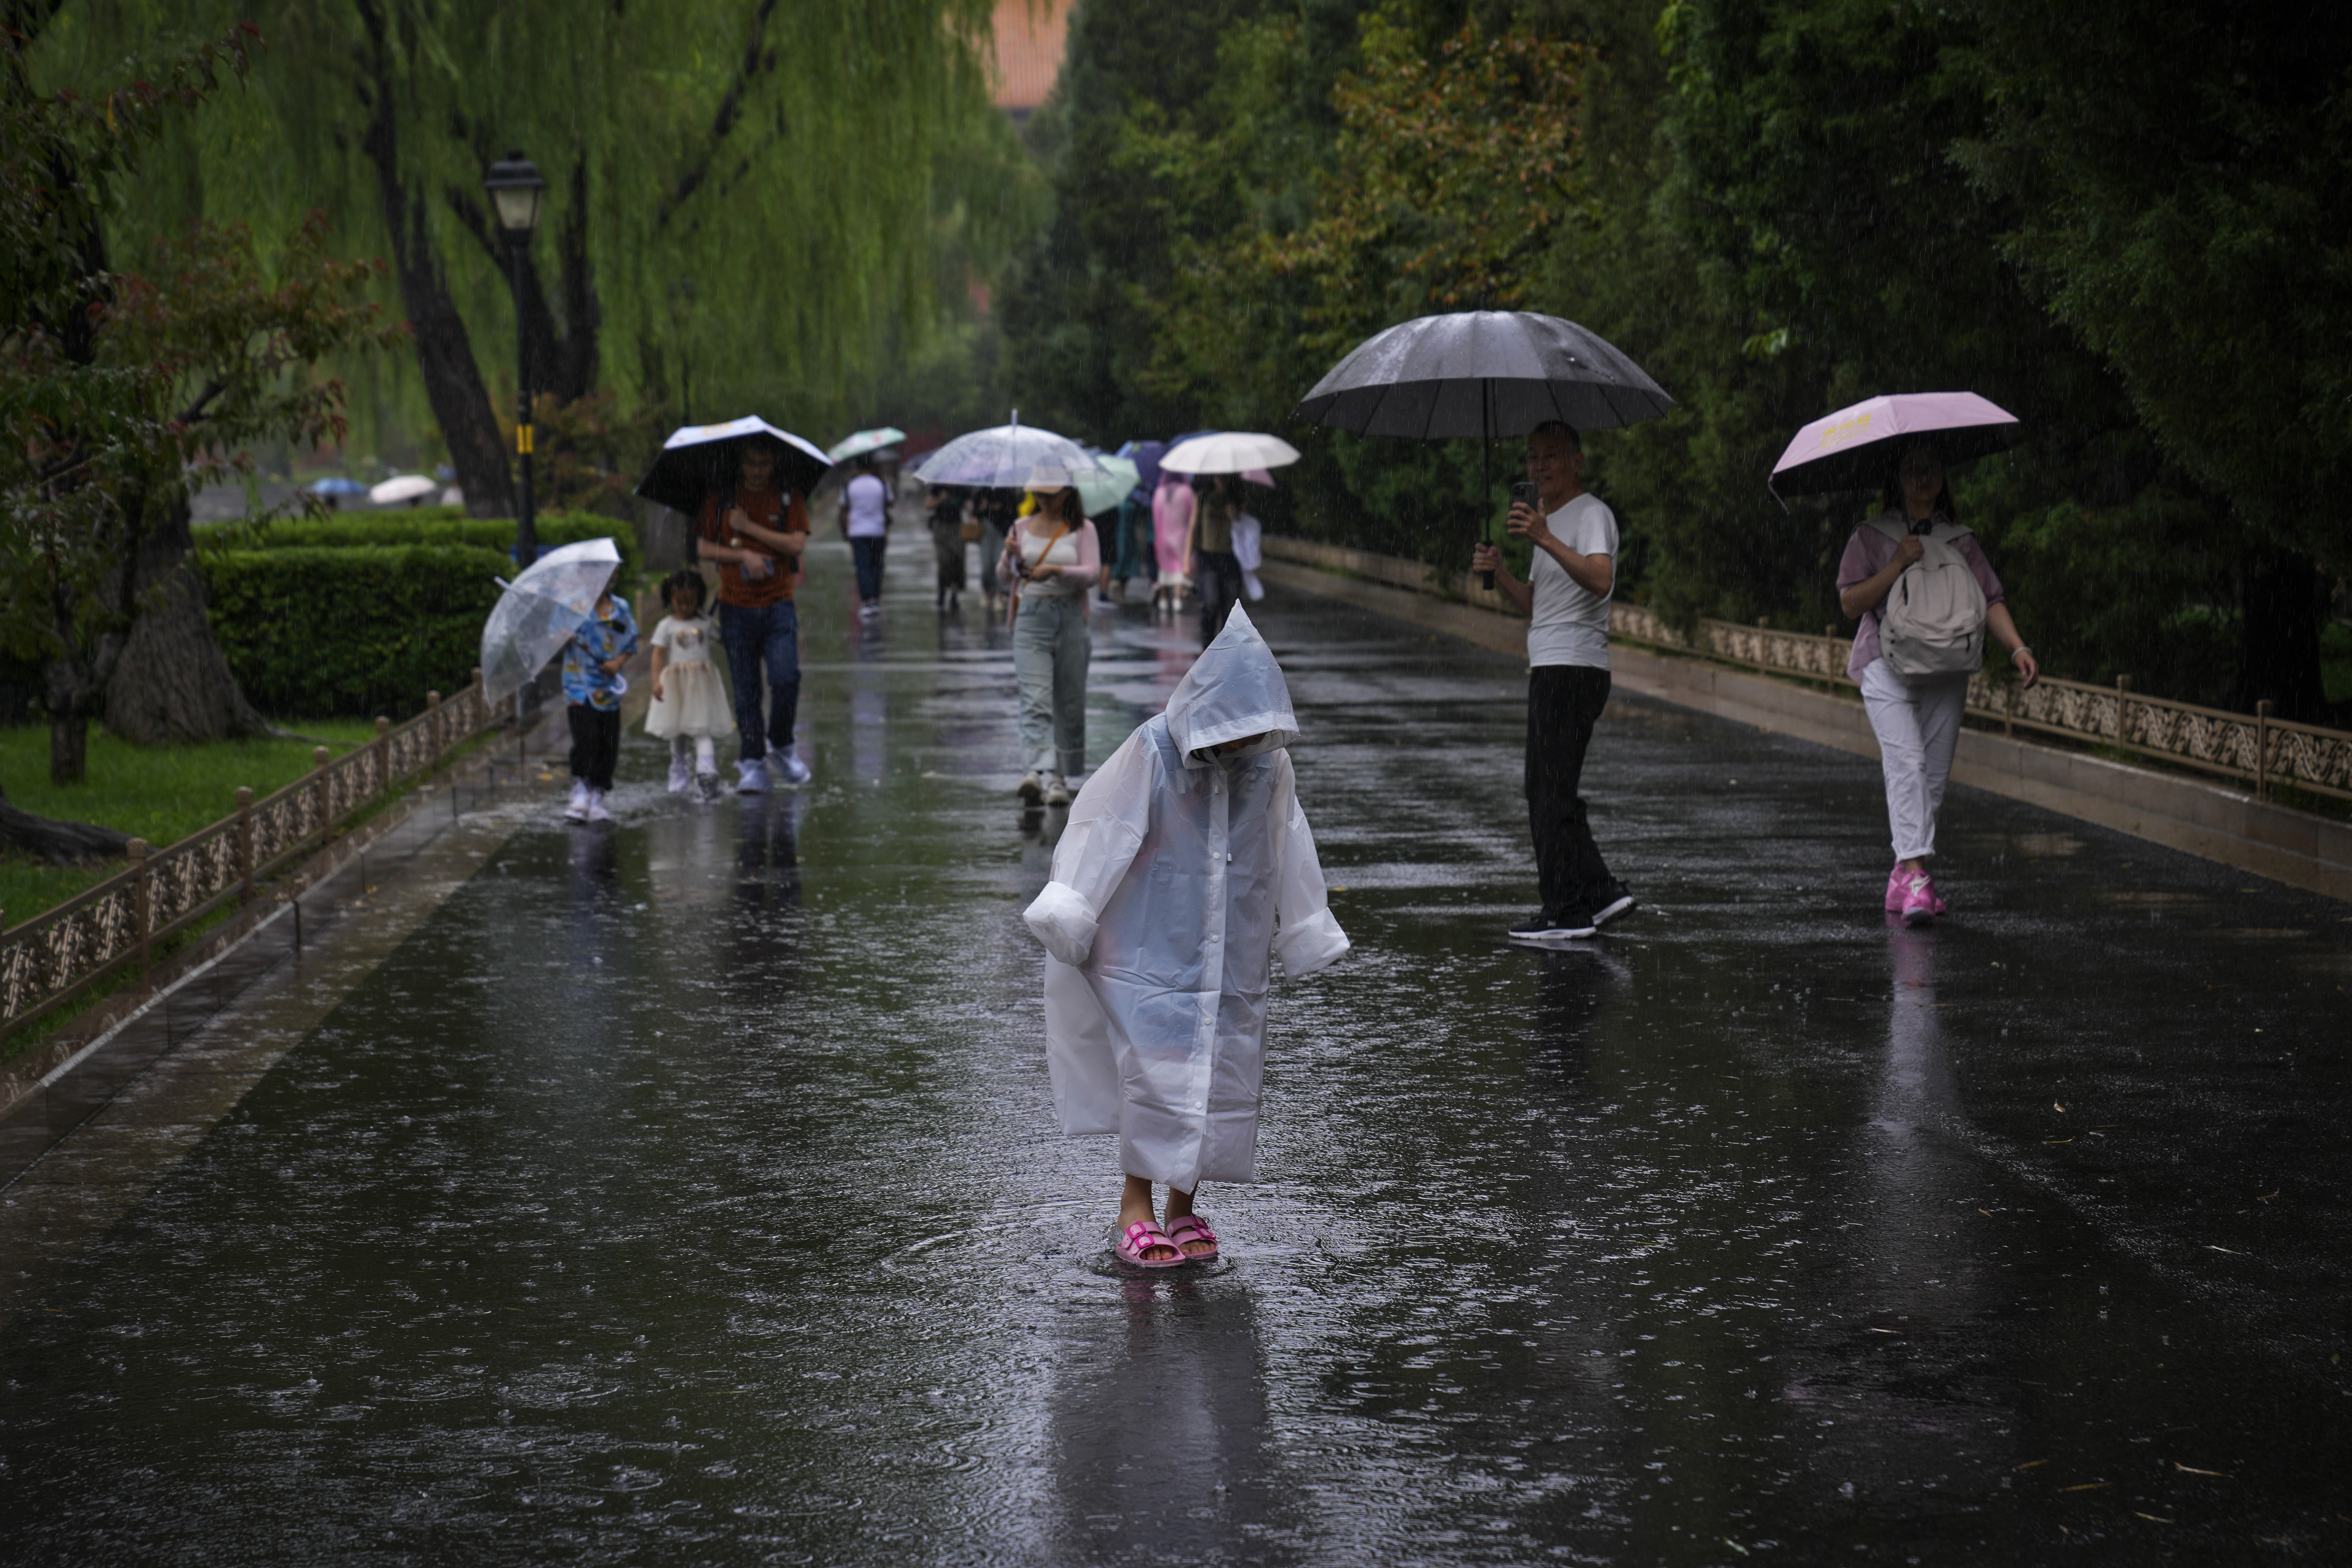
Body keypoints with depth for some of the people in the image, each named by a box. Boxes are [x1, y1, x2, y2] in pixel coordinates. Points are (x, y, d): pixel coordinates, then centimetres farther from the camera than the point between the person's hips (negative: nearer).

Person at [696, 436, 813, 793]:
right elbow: (703, 548, 4)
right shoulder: (720, 499, 6)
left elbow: (796, 545, -6)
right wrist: (743, 555, -11)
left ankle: (780, 747, 9)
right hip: (736, 606, 1)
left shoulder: (789, 499, 5)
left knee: (786, 678, -13)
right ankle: (752, 764, 7)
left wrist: (749, 528, -9)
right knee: (746, 690, 1)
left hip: (778, 605, -1)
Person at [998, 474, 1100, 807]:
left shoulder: (1082, 529, 3)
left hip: (1071, 618, 0)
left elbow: (1092, 574, -9)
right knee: (1035, 702, -15)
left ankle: (1062, 774, 20)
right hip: (1032, 618, 0)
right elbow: (1004, 577, 10)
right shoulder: (1023, 527, 9)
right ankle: (1040, 771, -30)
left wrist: (1056, 570, -24)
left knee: (1070, 704, 7)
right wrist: (1010, 556, -11)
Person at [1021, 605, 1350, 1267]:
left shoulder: (1269, 767, -3)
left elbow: (1288, 854, 10)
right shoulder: (1152, 754, -16)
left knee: (1222, 1080, 4)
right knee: (1156, 1070, -10)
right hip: (1153, 949, -4)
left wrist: (1306, 933, 17)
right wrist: (1068, 917, -9)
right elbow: (1100, 832, -11)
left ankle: (1184, 1207, 17)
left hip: (1232, 956, 4)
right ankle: (1136, 1207, 3)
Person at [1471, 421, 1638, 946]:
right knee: (1546, 792, 14)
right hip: (1549, 670, 10)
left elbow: (1600, 580, -27)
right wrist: (1499, 572, 6)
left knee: (1553, 794, -10)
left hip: (1574, 670, -10)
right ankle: (1600, 891, 18)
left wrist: (1545, 540, -36)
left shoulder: (1591, 514, -8)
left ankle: (1567, 912, -8)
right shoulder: (1548, 518, 23)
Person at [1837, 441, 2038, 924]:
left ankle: (1904, 877, 8)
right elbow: (1850, 602, -2)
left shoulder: (1961, 541, 14)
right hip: (1886, 665, -4)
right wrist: (1899, 564, -12)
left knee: (1936, 772, 0)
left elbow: (1990, 600, 7)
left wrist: (2018, 648, -8)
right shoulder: (1872, 538, 7)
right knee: (1906, 761, -20)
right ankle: (1913, 870, -28)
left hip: (1946, 670, 4)